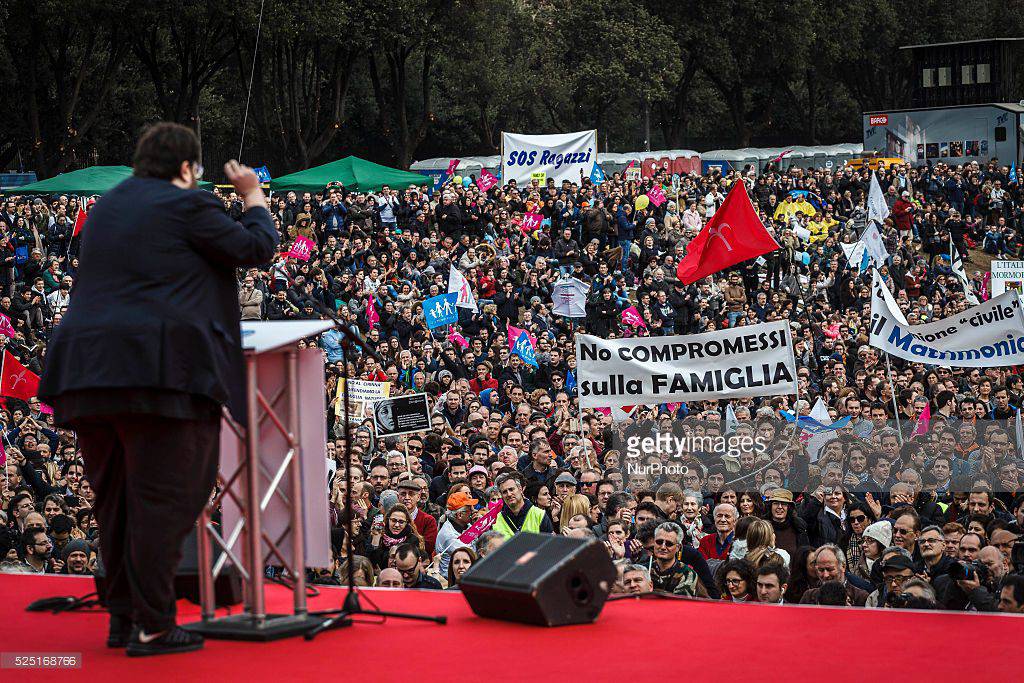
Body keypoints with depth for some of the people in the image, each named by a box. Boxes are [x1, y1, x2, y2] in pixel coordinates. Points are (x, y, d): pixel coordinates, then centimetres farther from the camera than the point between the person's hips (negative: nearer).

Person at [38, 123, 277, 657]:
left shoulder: (106, 207, 21)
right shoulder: (185, 205, -3)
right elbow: (255, 248, 3)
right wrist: (253, 196, 18)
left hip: (87, 370, 8)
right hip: (156, 368, -8)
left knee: (114, 499, 14)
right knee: (161, 498, -5)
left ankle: (121, 618, 19)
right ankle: (151, 627, -5)